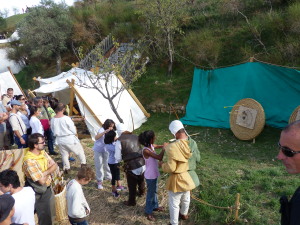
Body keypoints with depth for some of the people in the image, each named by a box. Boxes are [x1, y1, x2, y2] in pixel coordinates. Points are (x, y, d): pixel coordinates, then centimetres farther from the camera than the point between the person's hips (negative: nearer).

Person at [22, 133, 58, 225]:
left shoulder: (42, 152, -4)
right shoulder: (29, 160, -28)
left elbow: (55, 165, -4)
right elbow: (42, 181, -27)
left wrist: (45, 172, -22)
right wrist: (49, 170, -11)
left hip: (48, 187, 7)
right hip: (39, 193, -7)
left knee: (50, 214, 23)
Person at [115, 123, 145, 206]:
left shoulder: (119, 141, -9)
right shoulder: (135, 137, 4)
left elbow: (118, 158, -6)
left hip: (131, 167, -5)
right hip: (142, 163, 5)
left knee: (132, 185, 16)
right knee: (141, 180, 31)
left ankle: (131, 202, 35)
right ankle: (141, 192, 58)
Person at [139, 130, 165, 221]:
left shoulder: (152, 146, -4)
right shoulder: (146, 150, -29)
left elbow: (159, 146, 13)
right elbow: (159, 157, -31)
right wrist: (164, 148, -21)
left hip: (154, 174, 8)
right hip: (150, 176, -8)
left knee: (154, 191, 25)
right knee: (150, 193, 8)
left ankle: (155, 206, 45)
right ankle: (148, 212, 26)